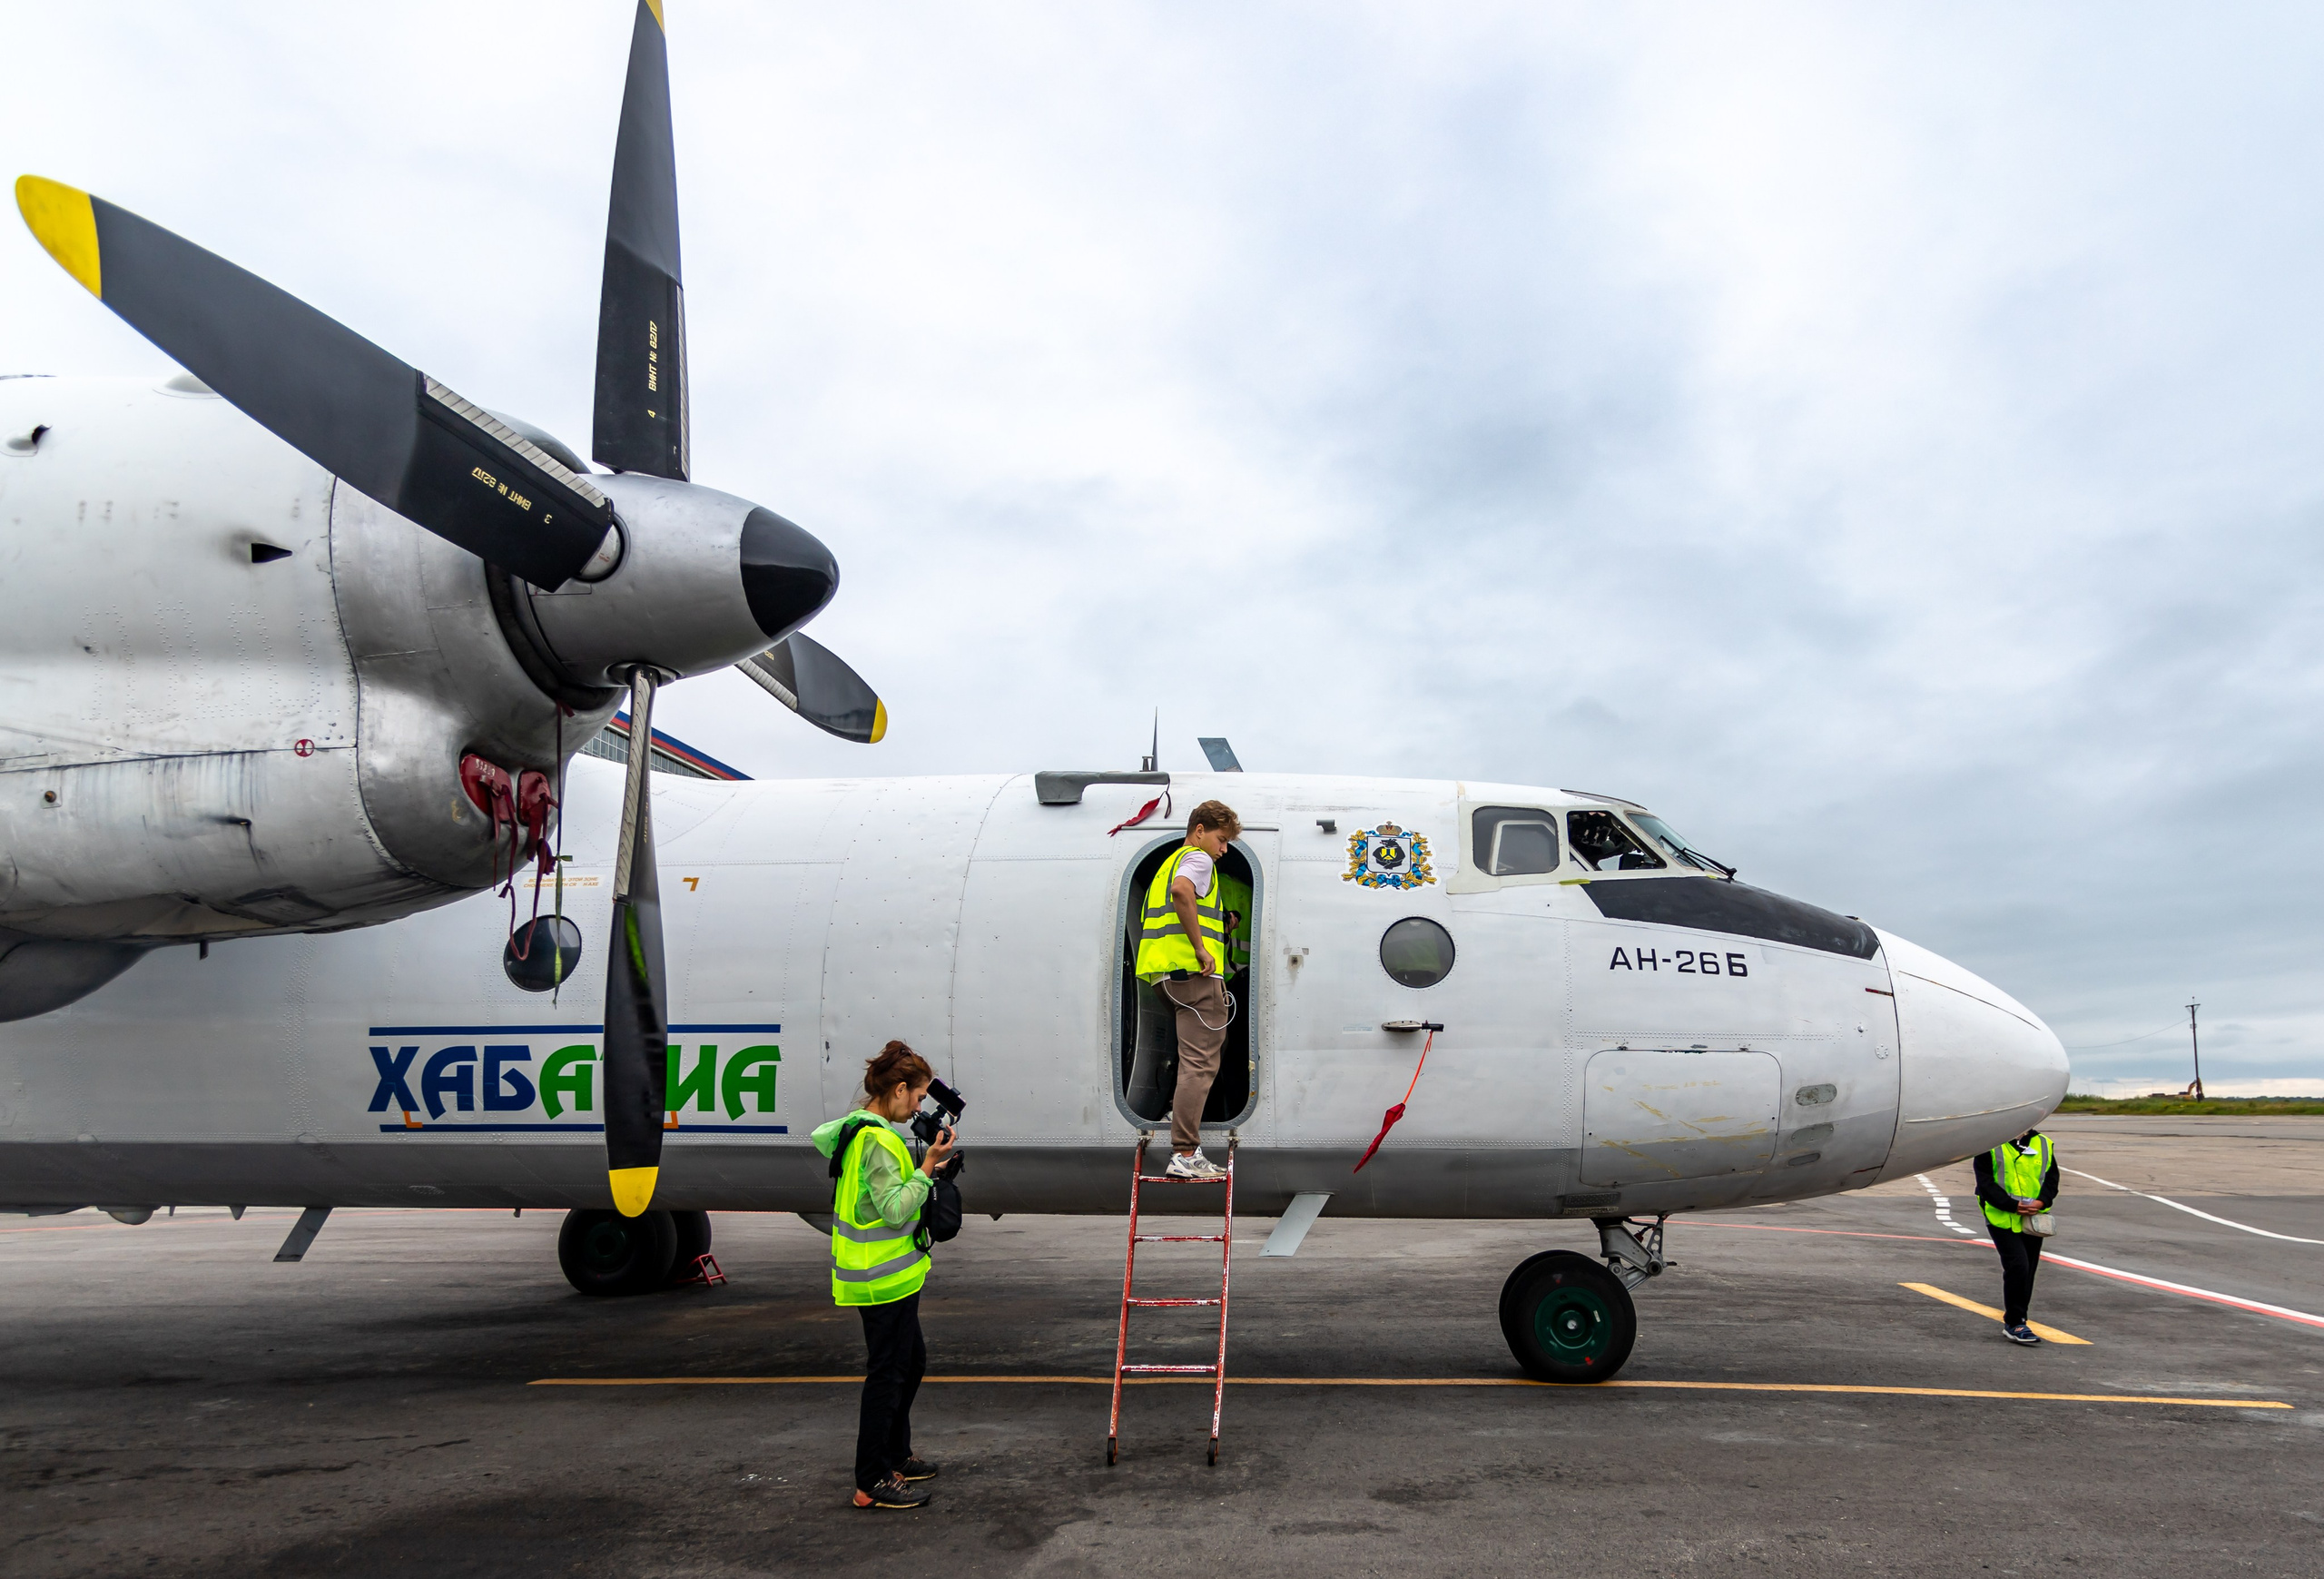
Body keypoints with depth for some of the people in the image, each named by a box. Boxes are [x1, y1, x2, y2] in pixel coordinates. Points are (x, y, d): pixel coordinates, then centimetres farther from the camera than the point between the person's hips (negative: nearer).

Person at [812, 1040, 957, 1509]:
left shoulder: (858, 1128, 11)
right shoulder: (878, 1139, -22)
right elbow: (895, 1210, -24)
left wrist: (925, 1170, 11)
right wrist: (927, 1167, -21)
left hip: (886, 1274, 11)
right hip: (884, 1276, -11)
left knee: (911, 1361, 21)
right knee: (887, 1373, -2)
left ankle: (895, 1456, 33)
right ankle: (873, 1483, 7)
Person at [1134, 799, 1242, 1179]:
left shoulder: (1170, 862, 28)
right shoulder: (1197, 858, -3)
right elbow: (1181, 891, -26)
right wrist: (1200, 947, -22)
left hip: (1169, 976, 10)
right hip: (1196, 974, -10)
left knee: (1197, 1063, 18)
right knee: (1200, 1065, -9)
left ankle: (1189, 1152, 17)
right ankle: (1185, 1156, -11)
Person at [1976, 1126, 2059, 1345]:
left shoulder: (2044, 1144, 9)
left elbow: (2052, 1178, 8)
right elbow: (1986, 1183, -8)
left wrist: (2041, 1201, -11)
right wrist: (2013, 1206, -19)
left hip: (2033, 1220, 5)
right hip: (2002, 1219, -5)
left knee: (2028, 1271, 10)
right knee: (2018, 1265, -16)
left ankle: (2015, 1323, 23)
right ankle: (2014, 1323, -7)